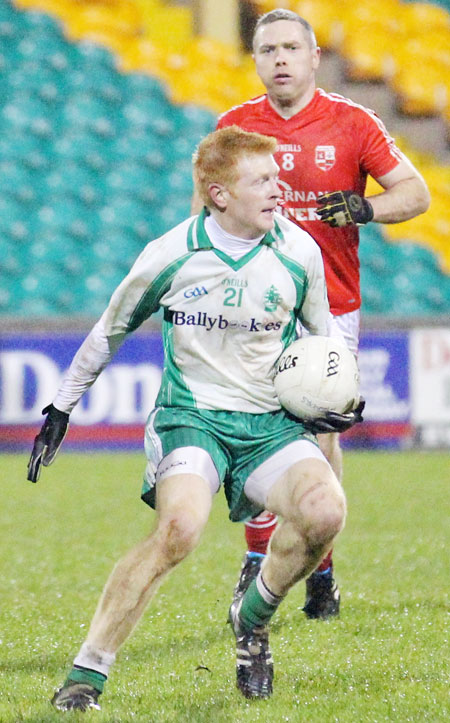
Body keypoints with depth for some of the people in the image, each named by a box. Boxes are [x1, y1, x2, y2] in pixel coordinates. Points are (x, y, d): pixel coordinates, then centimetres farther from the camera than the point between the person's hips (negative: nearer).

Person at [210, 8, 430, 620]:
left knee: (321, 436, -1)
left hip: (330, 308, -1)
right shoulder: (233, 128, 6)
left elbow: (415, 192, 1)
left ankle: (320, 571, 10)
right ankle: (257, 563, 1)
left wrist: (365, 208, -17)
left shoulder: (352, 123, 1)